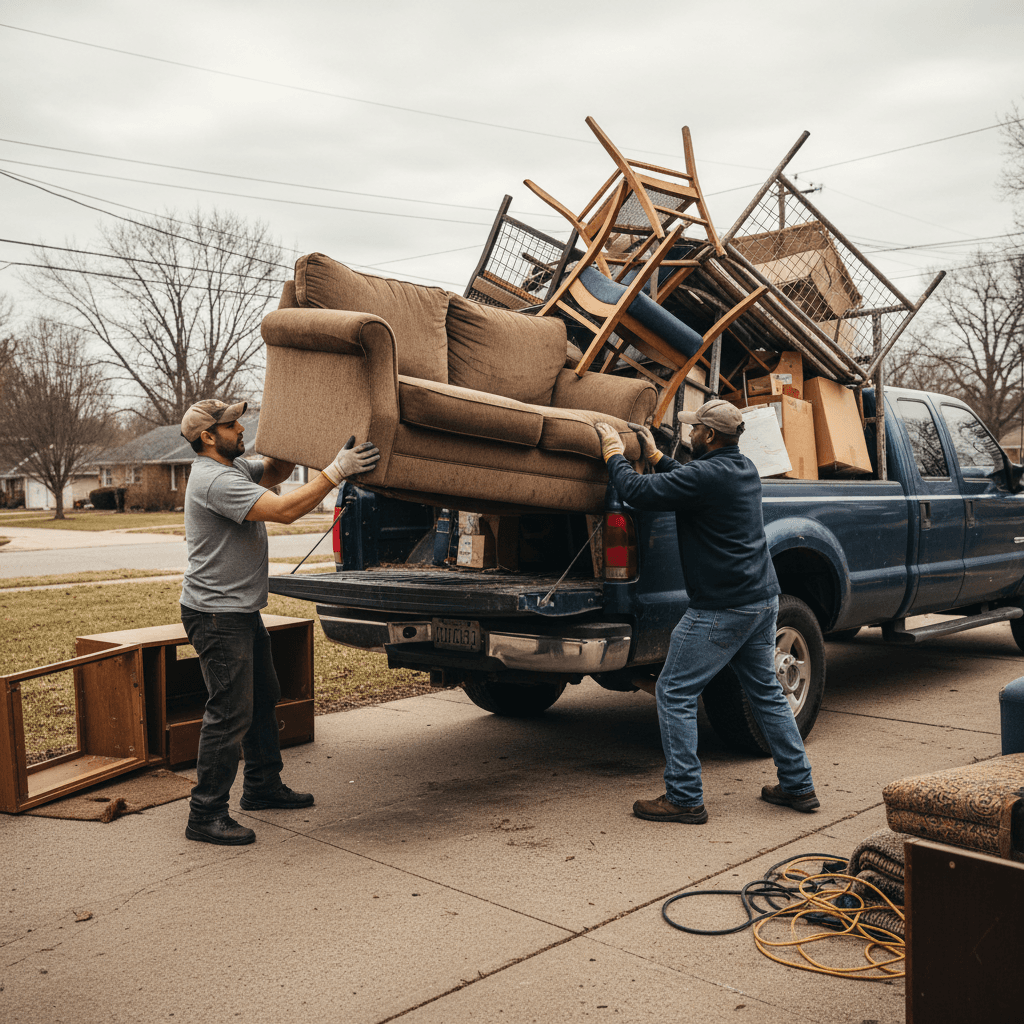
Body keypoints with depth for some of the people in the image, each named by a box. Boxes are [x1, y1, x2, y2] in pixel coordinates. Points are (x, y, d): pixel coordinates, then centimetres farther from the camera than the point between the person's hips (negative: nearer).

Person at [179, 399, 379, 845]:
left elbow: (274, 472, 25)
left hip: (242, 610, 11)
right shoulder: (214, 481, -22)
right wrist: (337, 471, -29)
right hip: (217, 615, -11)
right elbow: (284, 510, -31)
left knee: (262, 698, 20)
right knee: (230, 712, -8)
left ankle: (263, 786, 34)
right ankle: (205, 815, 2)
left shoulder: (233, 468, 10)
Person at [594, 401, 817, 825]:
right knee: (766, 692, 20)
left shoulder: (707, 475, -18)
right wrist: (655, 455, 26)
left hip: (721, 609, -9)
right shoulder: (745, 468, 11)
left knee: (675, 693, 0)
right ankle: (798, 786, 28)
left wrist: (613, 452, -2)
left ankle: (684, 798, 4)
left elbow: (637, 491, -18)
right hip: (762, 599, 10)